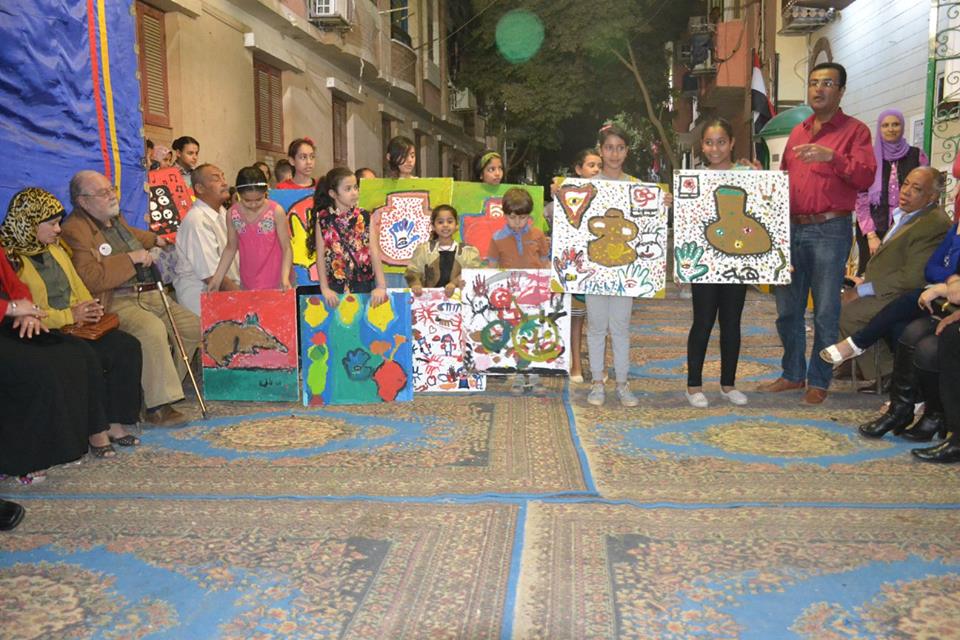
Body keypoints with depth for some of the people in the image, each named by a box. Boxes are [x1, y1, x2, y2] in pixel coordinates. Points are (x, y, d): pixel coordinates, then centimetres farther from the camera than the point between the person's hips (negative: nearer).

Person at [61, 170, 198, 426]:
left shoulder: (114, 218, 18)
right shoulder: (75, 230, -12)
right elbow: (90, 278, -24)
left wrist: (153, 240, 51)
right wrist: (130, 259, -19)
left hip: (149, 294, 10)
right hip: (115, 302, -9)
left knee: (192, 325, 0)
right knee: (153, 329, -34)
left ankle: (167, 387, 12)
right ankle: (157, 405, -26)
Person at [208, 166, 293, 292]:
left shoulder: (276, 212, -11)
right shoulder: (232, 214, -2)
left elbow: (286, 248, -9)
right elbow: (231, 248, 9)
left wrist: (285, 278, -23)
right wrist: (217, 279, 3)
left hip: (275, 282, -3)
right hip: (248, 283, 3)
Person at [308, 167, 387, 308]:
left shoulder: (364, 217, 1)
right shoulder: (323, 219, -1)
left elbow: (374, 251, -4)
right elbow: (320, 256, -2)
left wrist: (381, 286, -12)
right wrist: (324, 288, -10)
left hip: (364, 285, 1)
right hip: (336, 287, -1)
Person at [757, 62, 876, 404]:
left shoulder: (854, 130, 1)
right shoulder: (797, 132, 17)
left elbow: (866, 178, -12)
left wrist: (832, 156, -24)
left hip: (829, 230, -5)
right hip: (792, 229, 5)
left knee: (825, 312, -2)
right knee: (788, 308, 9)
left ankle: (819, 382, 10)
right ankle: (792, 374, 22)